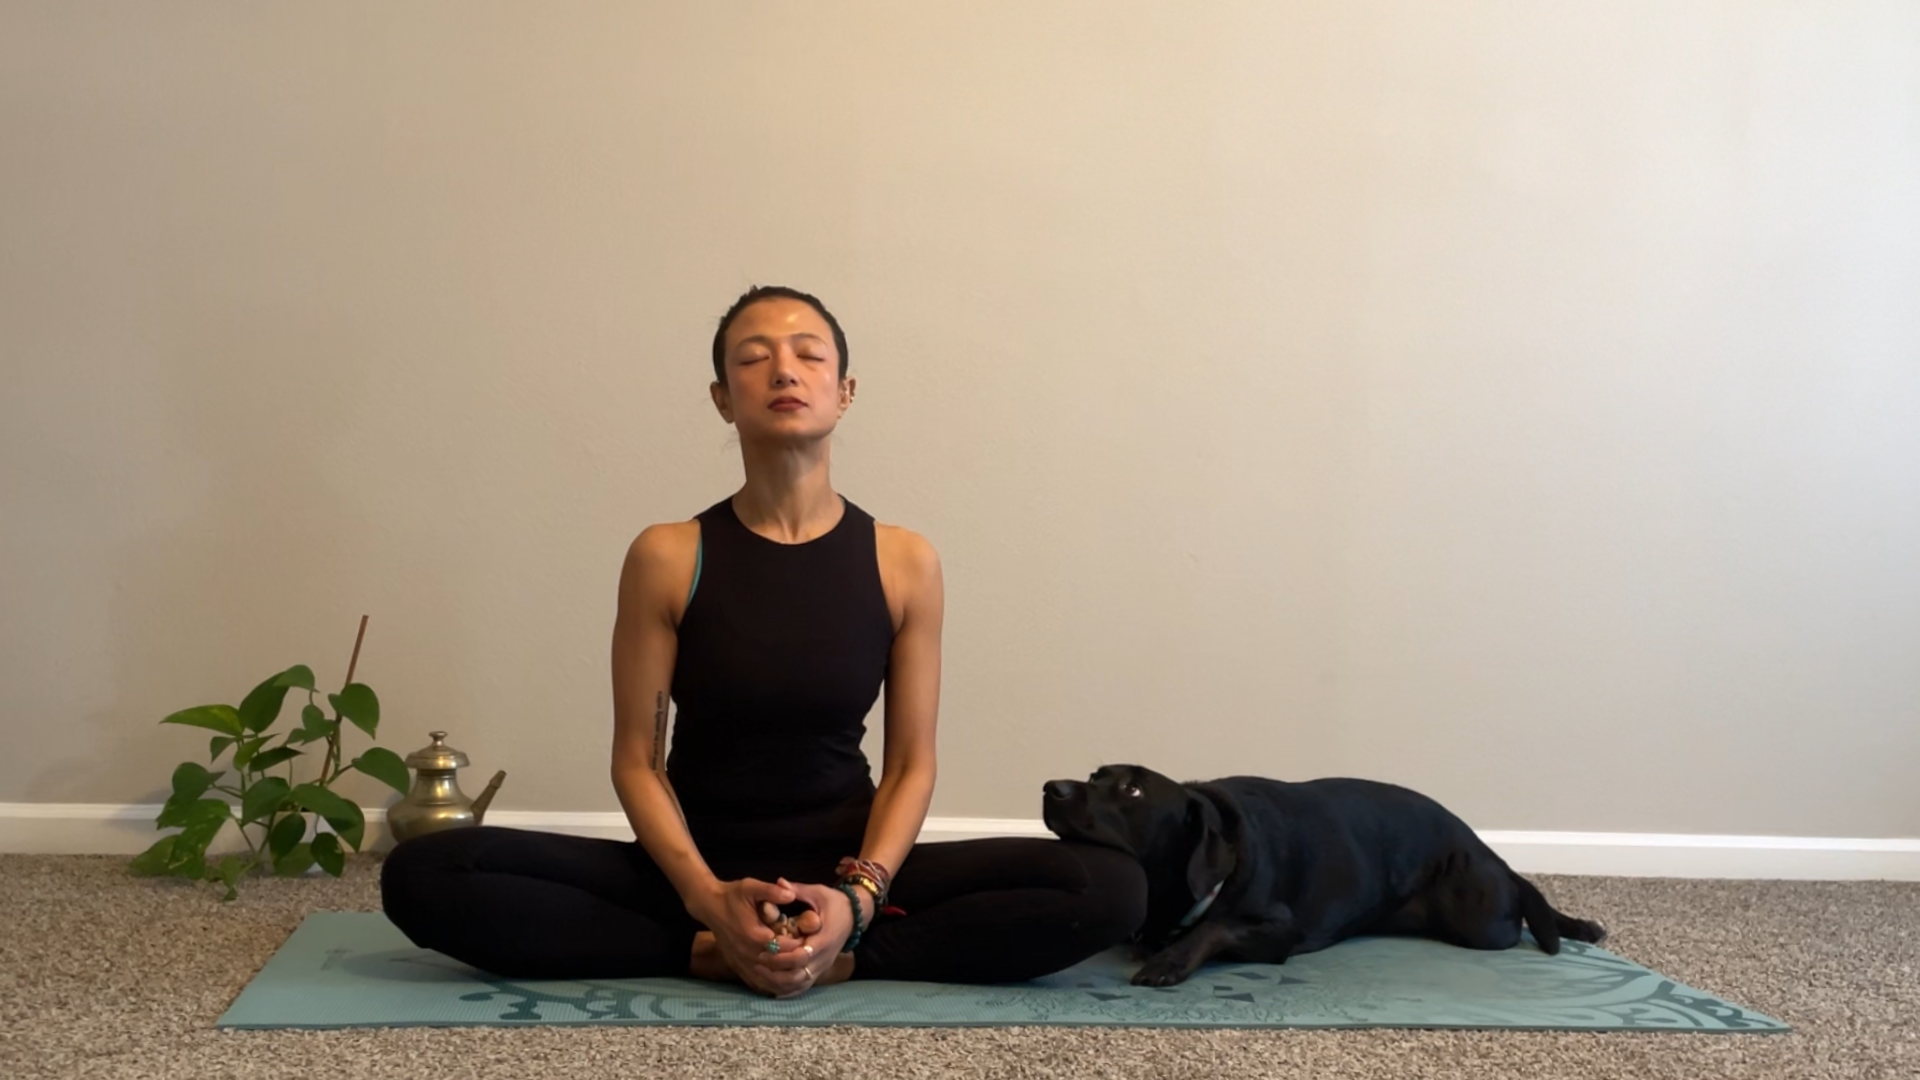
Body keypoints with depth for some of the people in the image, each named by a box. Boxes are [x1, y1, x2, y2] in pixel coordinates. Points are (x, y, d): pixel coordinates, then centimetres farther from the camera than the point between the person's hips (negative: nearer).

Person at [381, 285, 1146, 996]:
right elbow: (637, 761, -4)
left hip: (843, 875, 1)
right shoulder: (666, 558, -6)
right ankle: (716, 949, -20)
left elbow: (911, 764, -1)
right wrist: (709, 900, -21)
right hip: (693, 875, 0)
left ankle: (842, 954, -20)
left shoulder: (905, 563, -3)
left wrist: (859, 898, -20)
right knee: (423, 877, -24)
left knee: (1109, 889, -23)